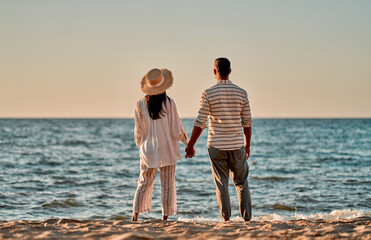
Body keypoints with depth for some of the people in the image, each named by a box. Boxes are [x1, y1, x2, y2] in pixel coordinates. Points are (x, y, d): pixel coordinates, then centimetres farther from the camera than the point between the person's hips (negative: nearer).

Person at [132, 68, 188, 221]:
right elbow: (176, 131, -9)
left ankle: (135, 214, 5)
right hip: (167, 150, -2)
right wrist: (185, 139, 10)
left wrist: (140, 145, 20)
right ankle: (165, 217, 8)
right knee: (167, 184, 6)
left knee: (144, 183, 10)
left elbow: (139, 131, 1)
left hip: (148, 150, 2)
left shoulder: (141, 104, -5)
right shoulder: (169, 103, -12)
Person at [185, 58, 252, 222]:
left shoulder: (208, 94, -6)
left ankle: (226, 217, 0)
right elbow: (247, 123, 6)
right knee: (241, 182, 11)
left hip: (216, 145, -2)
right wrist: (247, 145, 18)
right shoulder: (241, 93, 1)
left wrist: (190, 146, 0)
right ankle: (247, 217, 9)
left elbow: (200, 123, -8)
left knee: (221, 183, 4)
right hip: (237, 145, 2)